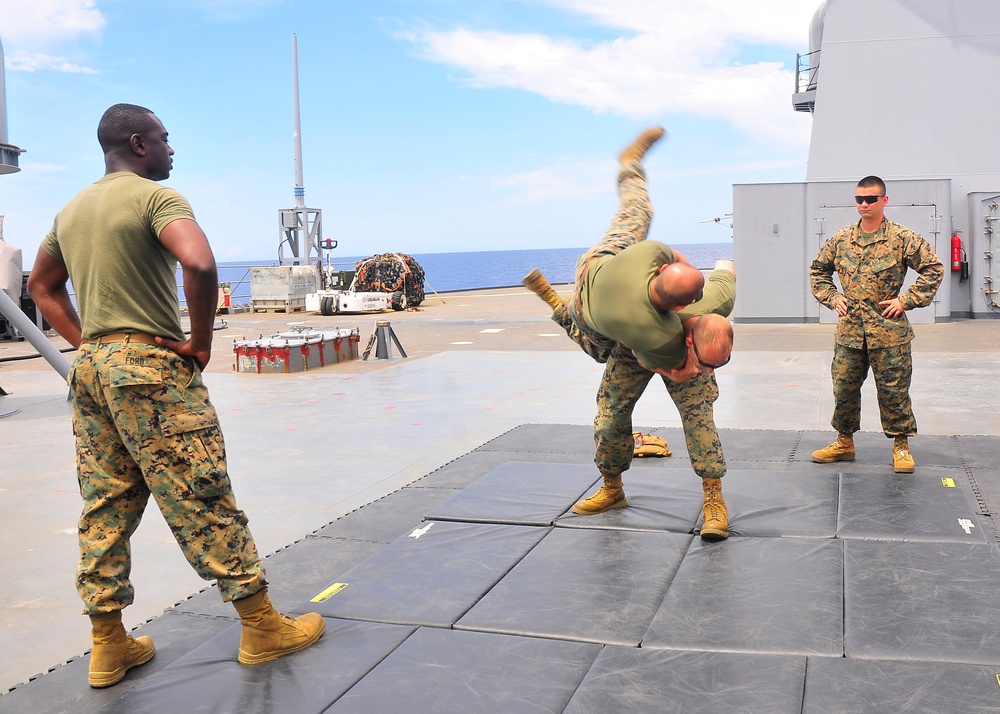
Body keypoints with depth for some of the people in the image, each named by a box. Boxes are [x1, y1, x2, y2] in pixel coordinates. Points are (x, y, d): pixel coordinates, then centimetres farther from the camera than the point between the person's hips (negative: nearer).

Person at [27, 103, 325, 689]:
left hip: (91, 369, 8)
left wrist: (85, 342, 18)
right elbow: (200, 263, -28)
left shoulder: (71, 211, 17)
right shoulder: (156, 197, -9)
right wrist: (201, 342, -15)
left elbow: (42, 286, 28)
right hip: (151, 365, -8)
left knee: (105, 509, 12)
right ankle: (262, 628, 8)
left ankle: (109, 645, 19)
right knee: (203, 502, -2)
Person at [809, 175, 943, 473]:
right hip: (849, 330, 4)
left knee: (893, 390, 3)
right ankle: (844, 442, 24)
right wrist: (832, 298, 5)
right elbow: (818, 270, 19)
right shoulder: (840, 239, 6)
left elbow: (934, 268, -3)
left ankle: (901, 445, 17)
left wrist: (906, 300, -8)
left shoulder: (902, 238, -5)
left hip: (889, 331, -3)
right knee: (844, 388, 9)